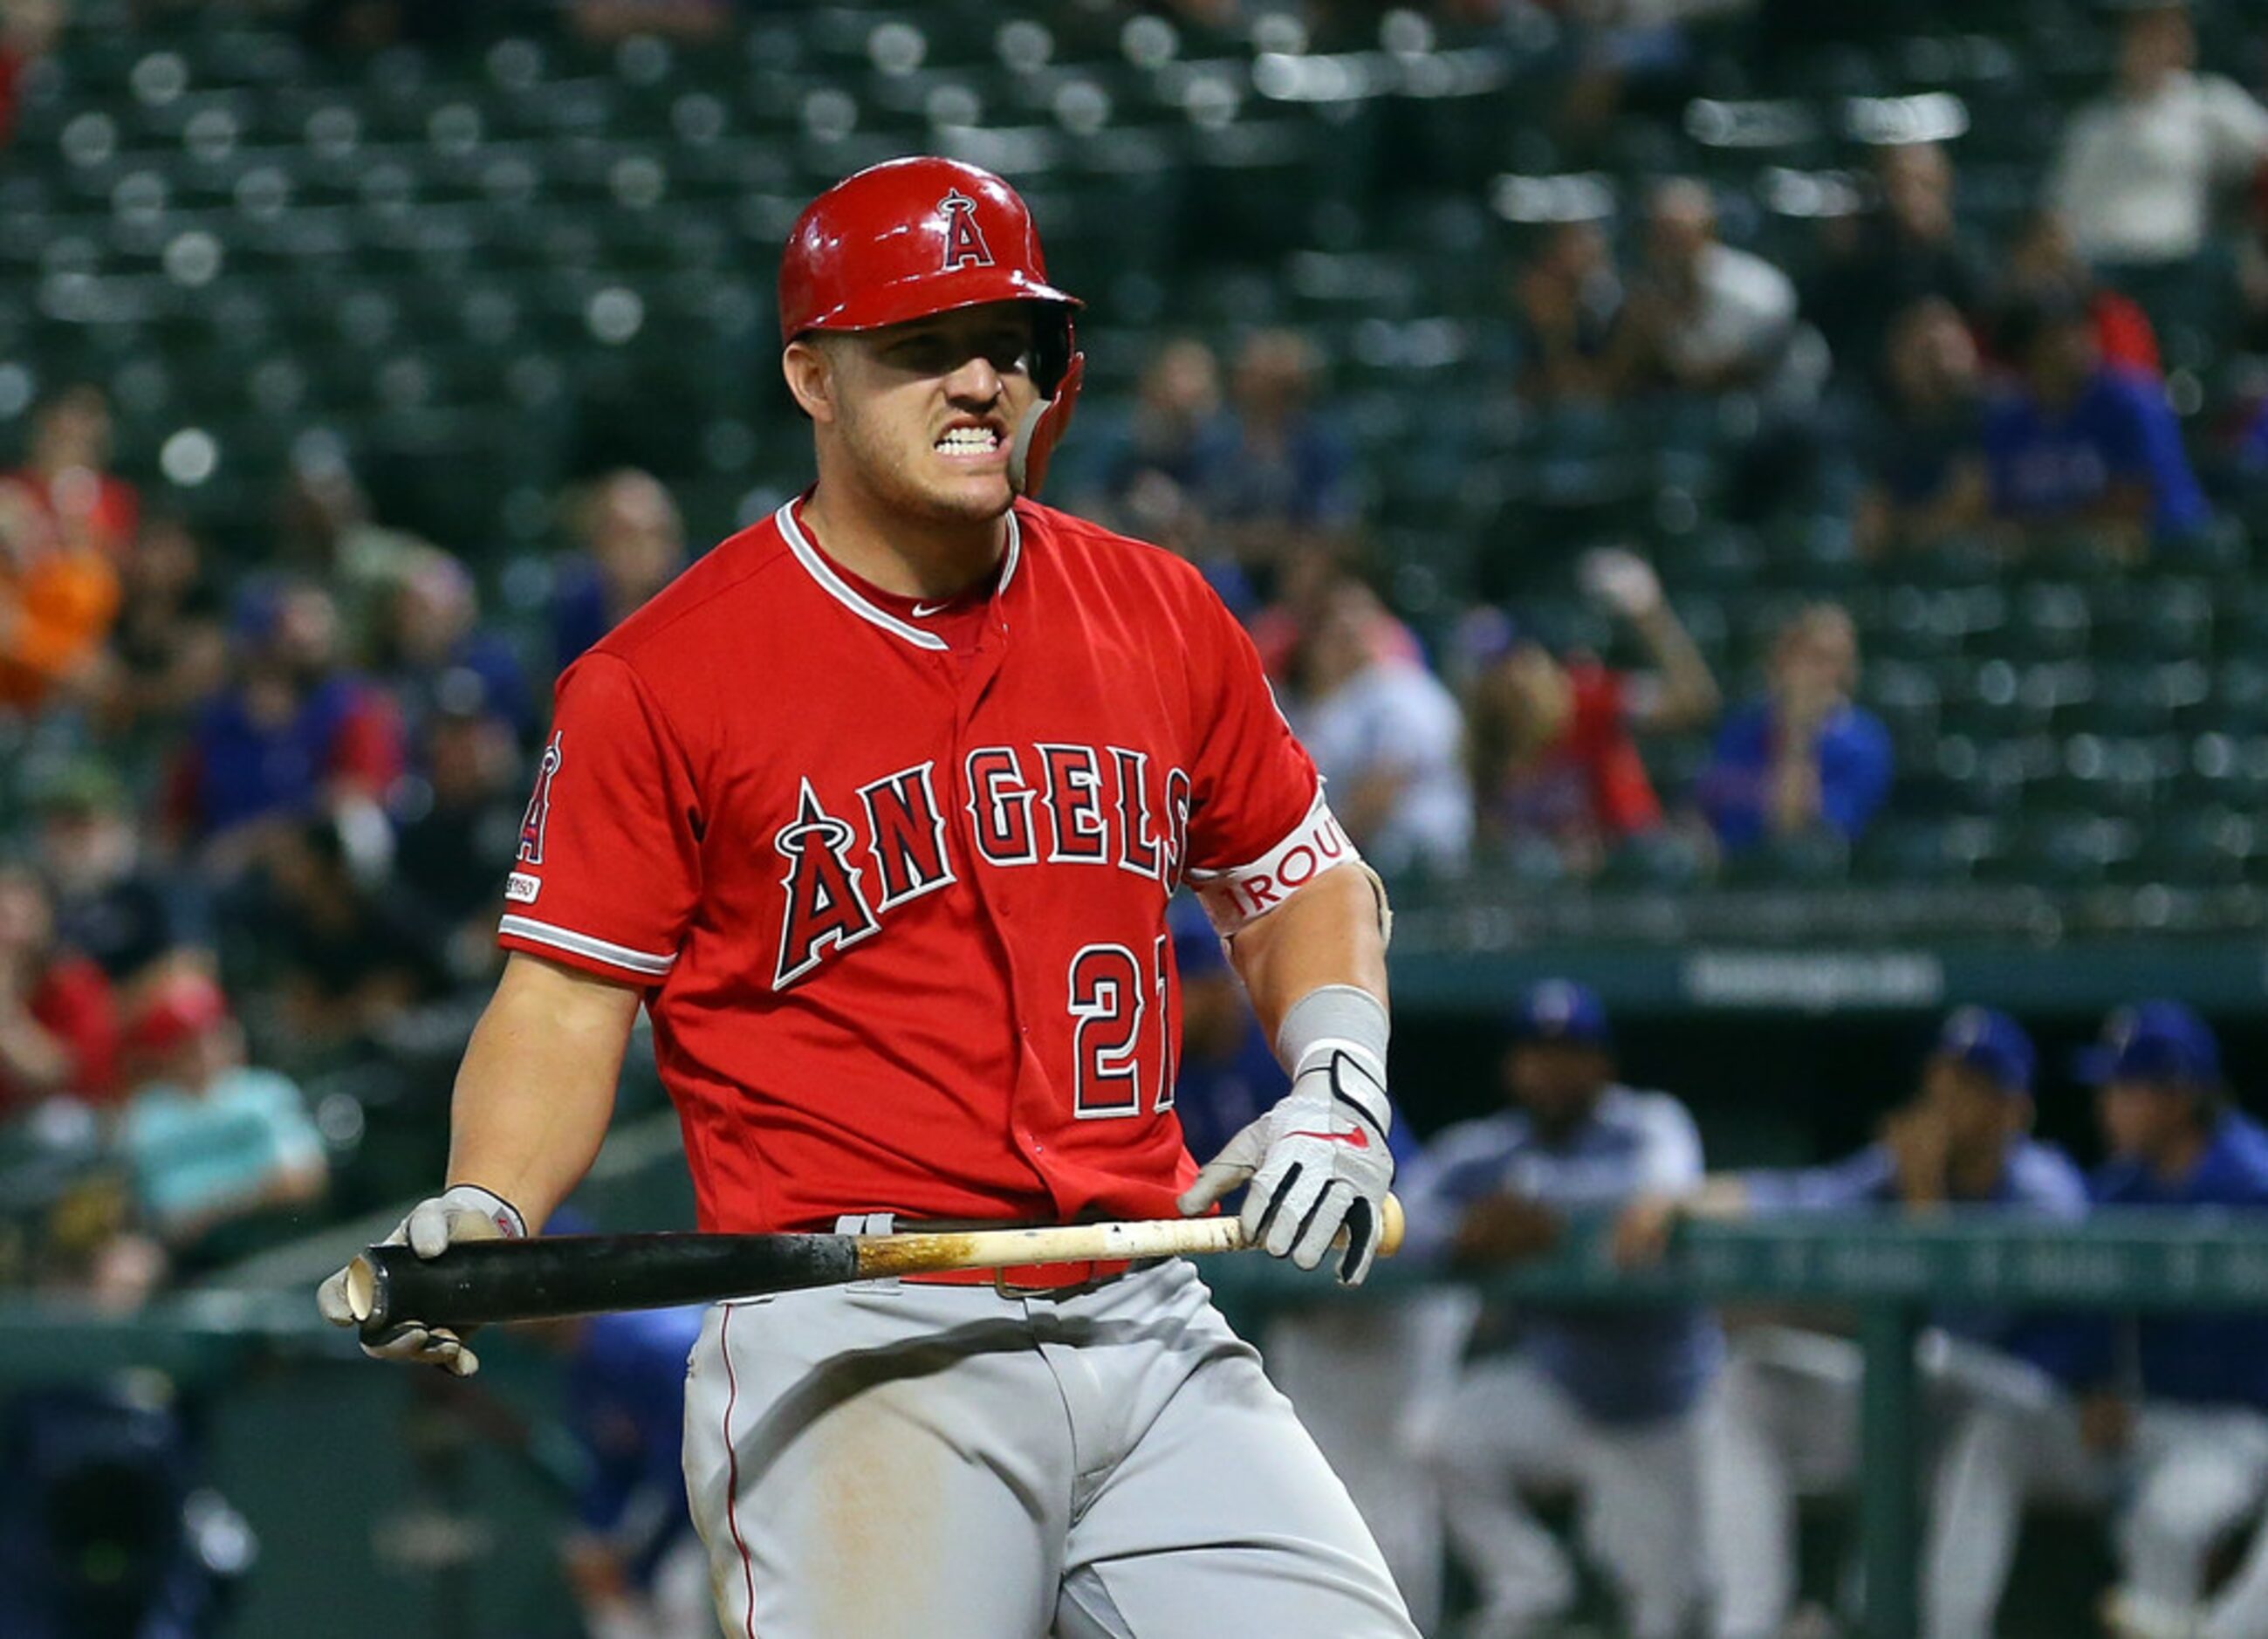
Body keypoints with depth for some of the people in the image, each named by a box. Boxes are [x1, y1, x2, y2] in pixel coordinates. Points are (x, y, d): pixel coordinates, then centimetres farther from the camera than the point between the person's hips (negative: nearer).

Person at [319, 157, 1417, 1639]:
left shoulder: (1161, 616, 12)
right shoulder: (658, 677, -2)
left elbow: (1301, 882, 24)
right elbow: (570, 997, -1)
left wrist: (1337, 1086, 6)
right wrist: (483, 1216, -18)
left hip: (1152, 1332, 5)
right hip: (851, 1345, -5)